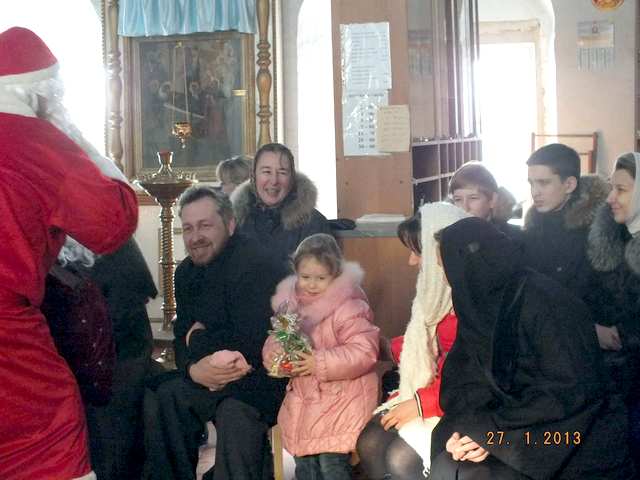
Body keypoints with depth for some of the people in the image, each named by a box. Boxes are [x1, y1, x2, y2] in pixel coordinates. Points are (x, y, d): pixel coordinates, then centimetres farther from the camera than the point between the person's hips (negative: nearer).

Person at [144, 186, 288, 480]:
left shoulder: (255, 266, -20)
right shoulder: (187, 272, 9)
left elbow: (252, 348, -27)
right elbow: (183, 337, 7)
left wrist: (200, 339, -10)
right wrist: (193, 370, -17)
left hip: (266, 376, -8)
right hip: (213, 375, 8)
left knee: (235, 413, -33)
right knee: (162, 398, -8)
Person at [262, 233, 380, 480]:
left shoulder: (349, 309, -16)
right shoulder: (291, 305, 6)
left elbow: (364, 352, -23)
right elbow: (275, 340, 14)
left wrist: (320, 363, -26)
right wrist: (274, 354, -10)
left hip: (341, 400, -7)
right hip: (303, 398, 7)